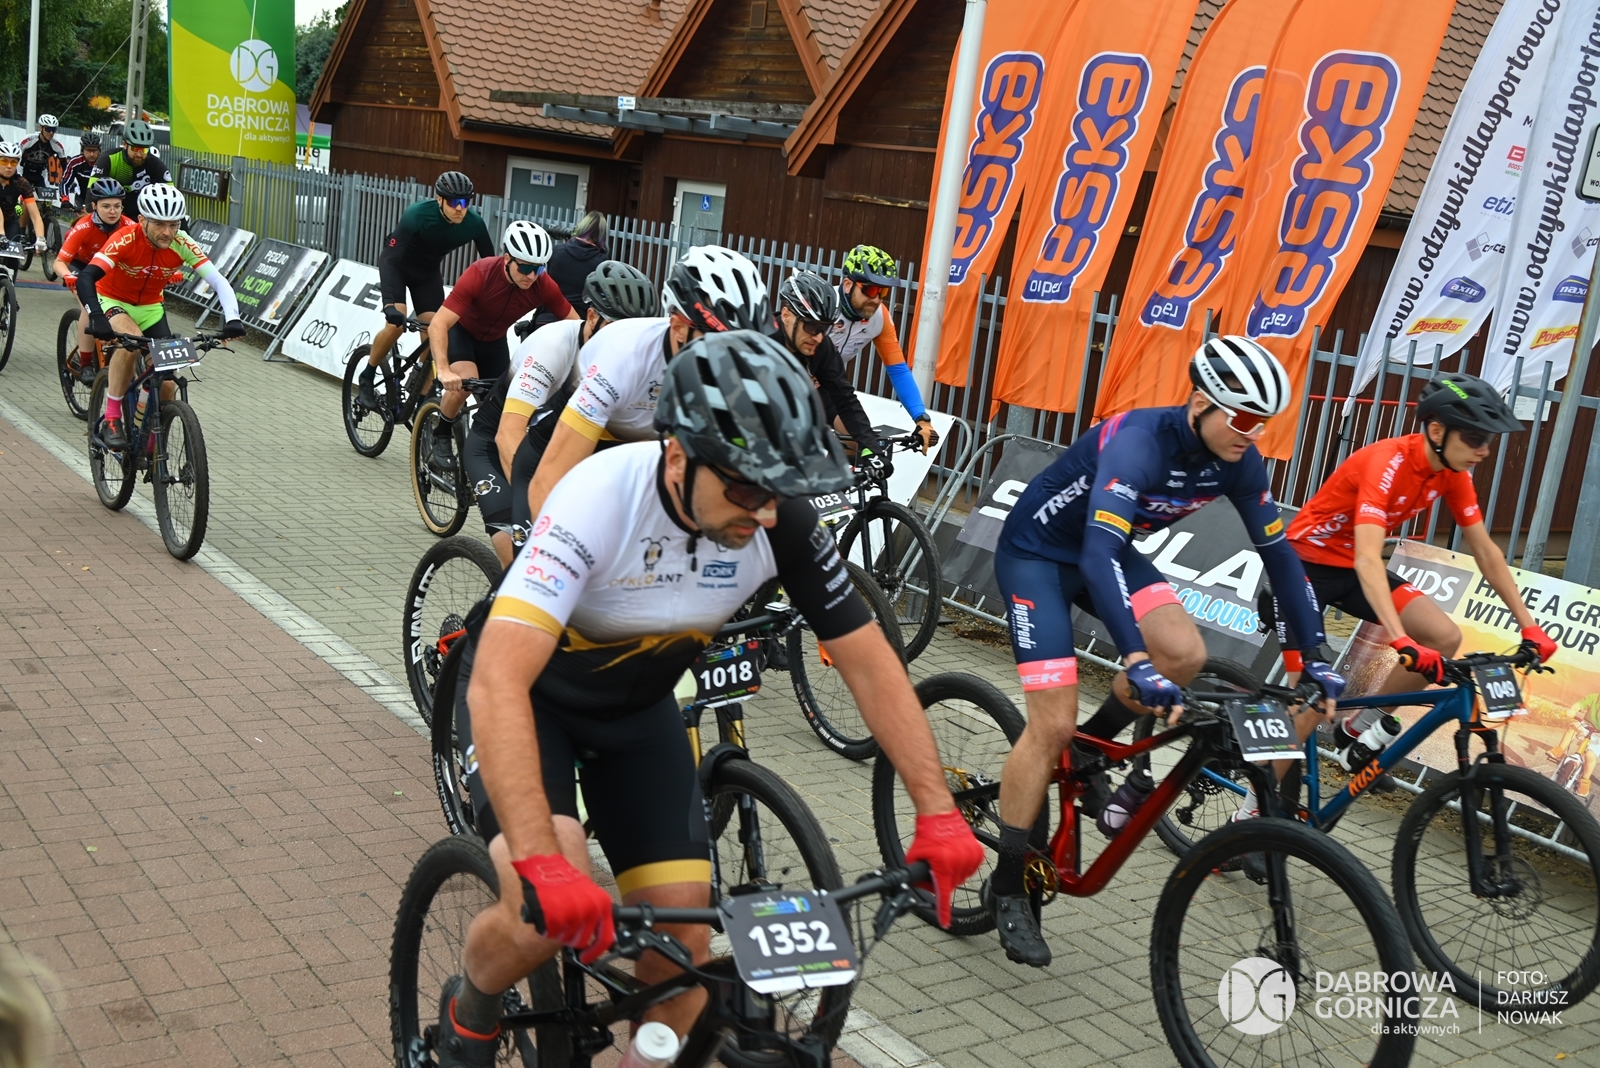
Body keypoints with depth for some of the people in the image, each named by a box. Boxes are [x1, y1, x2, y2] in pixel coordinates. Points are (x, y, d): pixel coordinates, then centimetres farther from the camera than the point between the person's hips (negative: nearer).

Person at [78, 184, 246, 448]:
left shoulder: (181, 244, -23)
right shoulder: (125, 240, -31)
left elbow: (219, 282, -28)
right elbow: (86, 278, -40)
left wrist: (232, 319, -45)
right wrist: (97, 318, -57)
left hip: (150, 307, 4)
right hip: (112, 300, -3)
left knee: (166, 382, -6)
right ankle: (112, 419, -22)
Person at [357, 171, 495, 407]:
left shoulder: (474, 223, -25)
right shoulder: (417, 215, -36)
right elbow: (391, 259, -38)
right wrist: (390, 304, -50)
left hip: (428, 271, 4)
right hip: (397, 263, -4)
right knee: (395, 324, -22)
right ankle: (367, 377, 1)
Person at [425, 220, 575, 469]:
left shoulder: (544, 286, -27)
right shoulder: (479, 275, -37)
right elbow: (438, 324, -40)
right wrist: (443, 370, -53)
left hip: (494, 340, 4)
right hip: (460, 330, -4)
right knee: (465, 381, -29)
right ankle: (441, 435, -4)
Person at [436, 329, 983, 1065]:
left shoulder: (782, 522, -23)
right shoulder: (601, 500, -37)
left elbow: (870, 662, -13)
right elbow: (498, 680, -46)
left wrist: (938, 813, -21)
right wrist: (541, 864, -56)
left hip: (638, 707, 4)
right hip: (529, 694, -4)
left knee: (684, 942, -5)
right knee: (549, 913, -26)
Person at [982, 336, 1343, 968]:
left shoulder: (1237, 460, -12)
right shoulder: (1139, 440, -34)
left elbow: (1277, 553, -2)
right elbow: (1100, 552, -46)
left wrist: (1315, 655, -6)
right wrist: (1136, 662, -55)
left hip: (1105, 549, 7)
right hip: (1035, 553, -6)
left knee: (1185, 654, -18)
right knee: (1053, 724, -13)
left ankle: (1089, 755, 9)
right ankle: (1007, 887, 1)